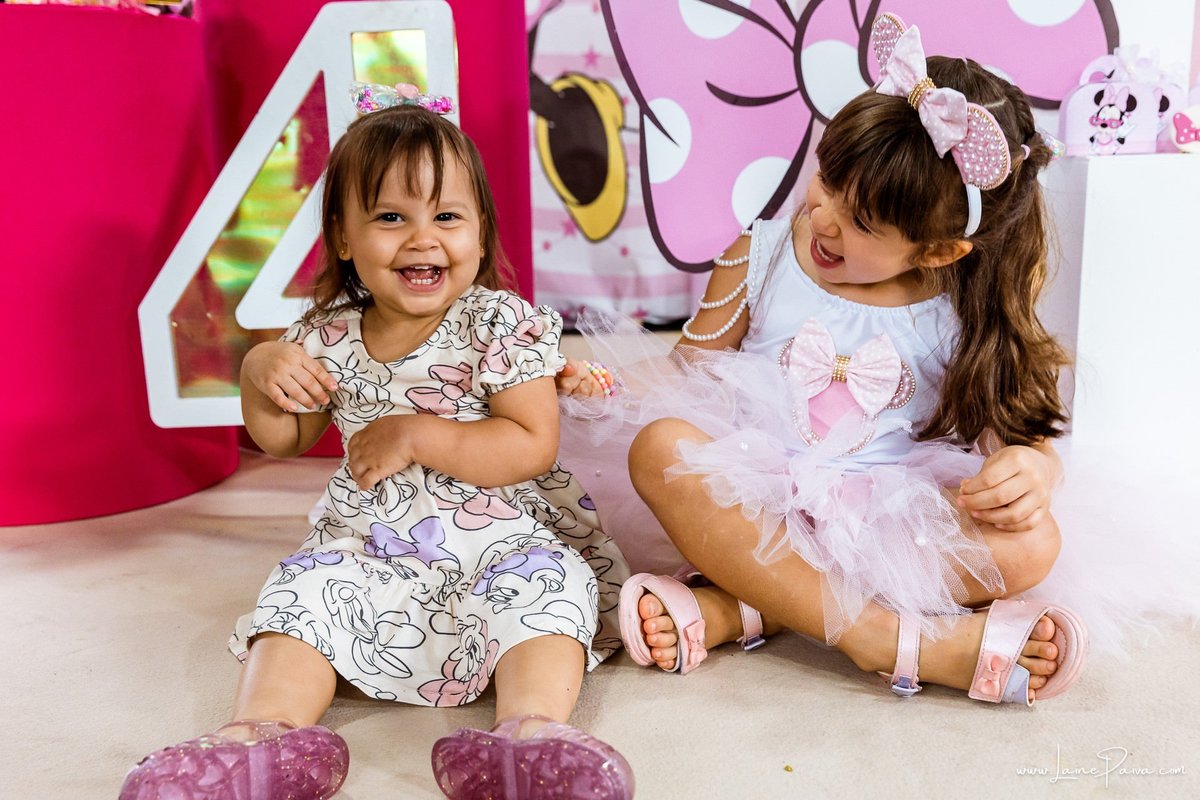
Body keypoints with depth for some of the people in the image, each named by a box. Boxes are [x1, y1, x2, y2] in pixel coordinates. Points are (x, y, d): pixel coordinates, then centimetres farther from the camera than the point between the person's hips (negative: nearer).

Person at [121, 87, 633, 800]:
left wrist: (414, 434, -22)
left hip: (501, 538, -3)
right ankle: (263, 734, -25)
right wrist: (260, 373, -6)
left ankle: (533, 730, -44)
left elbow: (534, 447, -17)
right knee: (303, 591, -16)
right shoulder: (329, 337, 3)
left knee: (545, 584, -30)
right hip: (369, 547, 4)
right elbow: (285, 440, 17)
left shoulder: (500, 324, -10)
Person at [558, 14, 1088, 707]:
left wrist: (1031, 467, -19)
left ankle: (733, 610, -31)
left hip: (888, 522, 1)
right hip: (753, 502, 0)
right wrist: (610, 384, -12)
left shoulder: (966, 317, 1)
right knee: (660, 445, -31)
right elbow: (688, 371, 7)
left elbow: (1022, 428, 5)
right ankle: (894, 639, -32)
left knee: (1032, 541, -26)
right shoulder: (760, 258, 2)